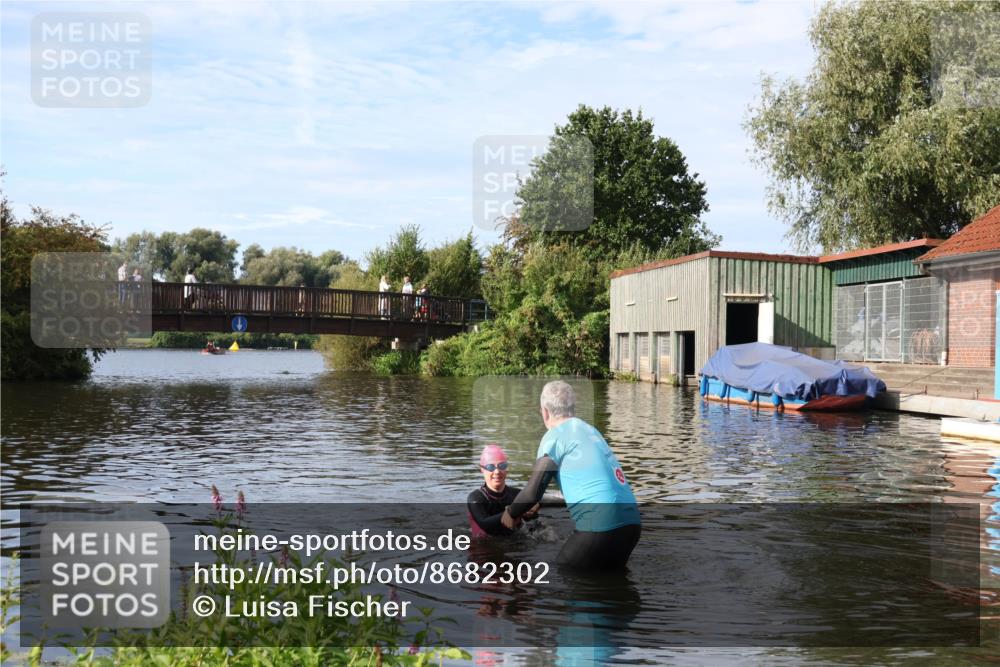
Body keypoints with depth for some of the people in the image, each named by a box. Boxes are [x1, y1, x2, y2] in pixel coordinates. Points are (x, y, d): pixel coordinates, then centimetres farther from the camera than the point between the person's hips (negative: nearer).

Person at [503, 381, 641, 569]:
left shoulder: (556, 435, -2)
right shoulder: (591, 430, 21)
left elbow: (532, 493, -6)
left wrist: (511, 513, 15)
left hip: (600, 527, -7)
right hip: (632, 523, 7)